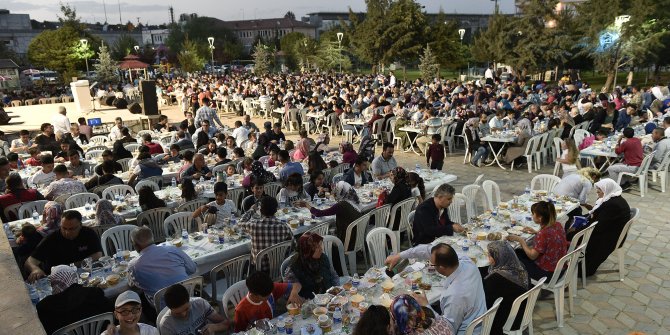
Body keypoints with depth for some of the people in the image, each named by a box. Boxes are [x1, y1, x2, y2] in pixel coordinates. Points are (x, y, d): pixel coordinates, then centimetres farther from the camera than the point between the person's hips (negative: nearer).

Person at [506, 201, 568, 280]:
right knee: (519, 251, 19)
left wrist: (520, 240, -12)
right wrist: (536, 232, 9)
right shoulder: (558, 225, -7)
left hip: (548, 274, -8)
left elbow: (532, 256, -20)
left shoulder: (542, 234, -31)